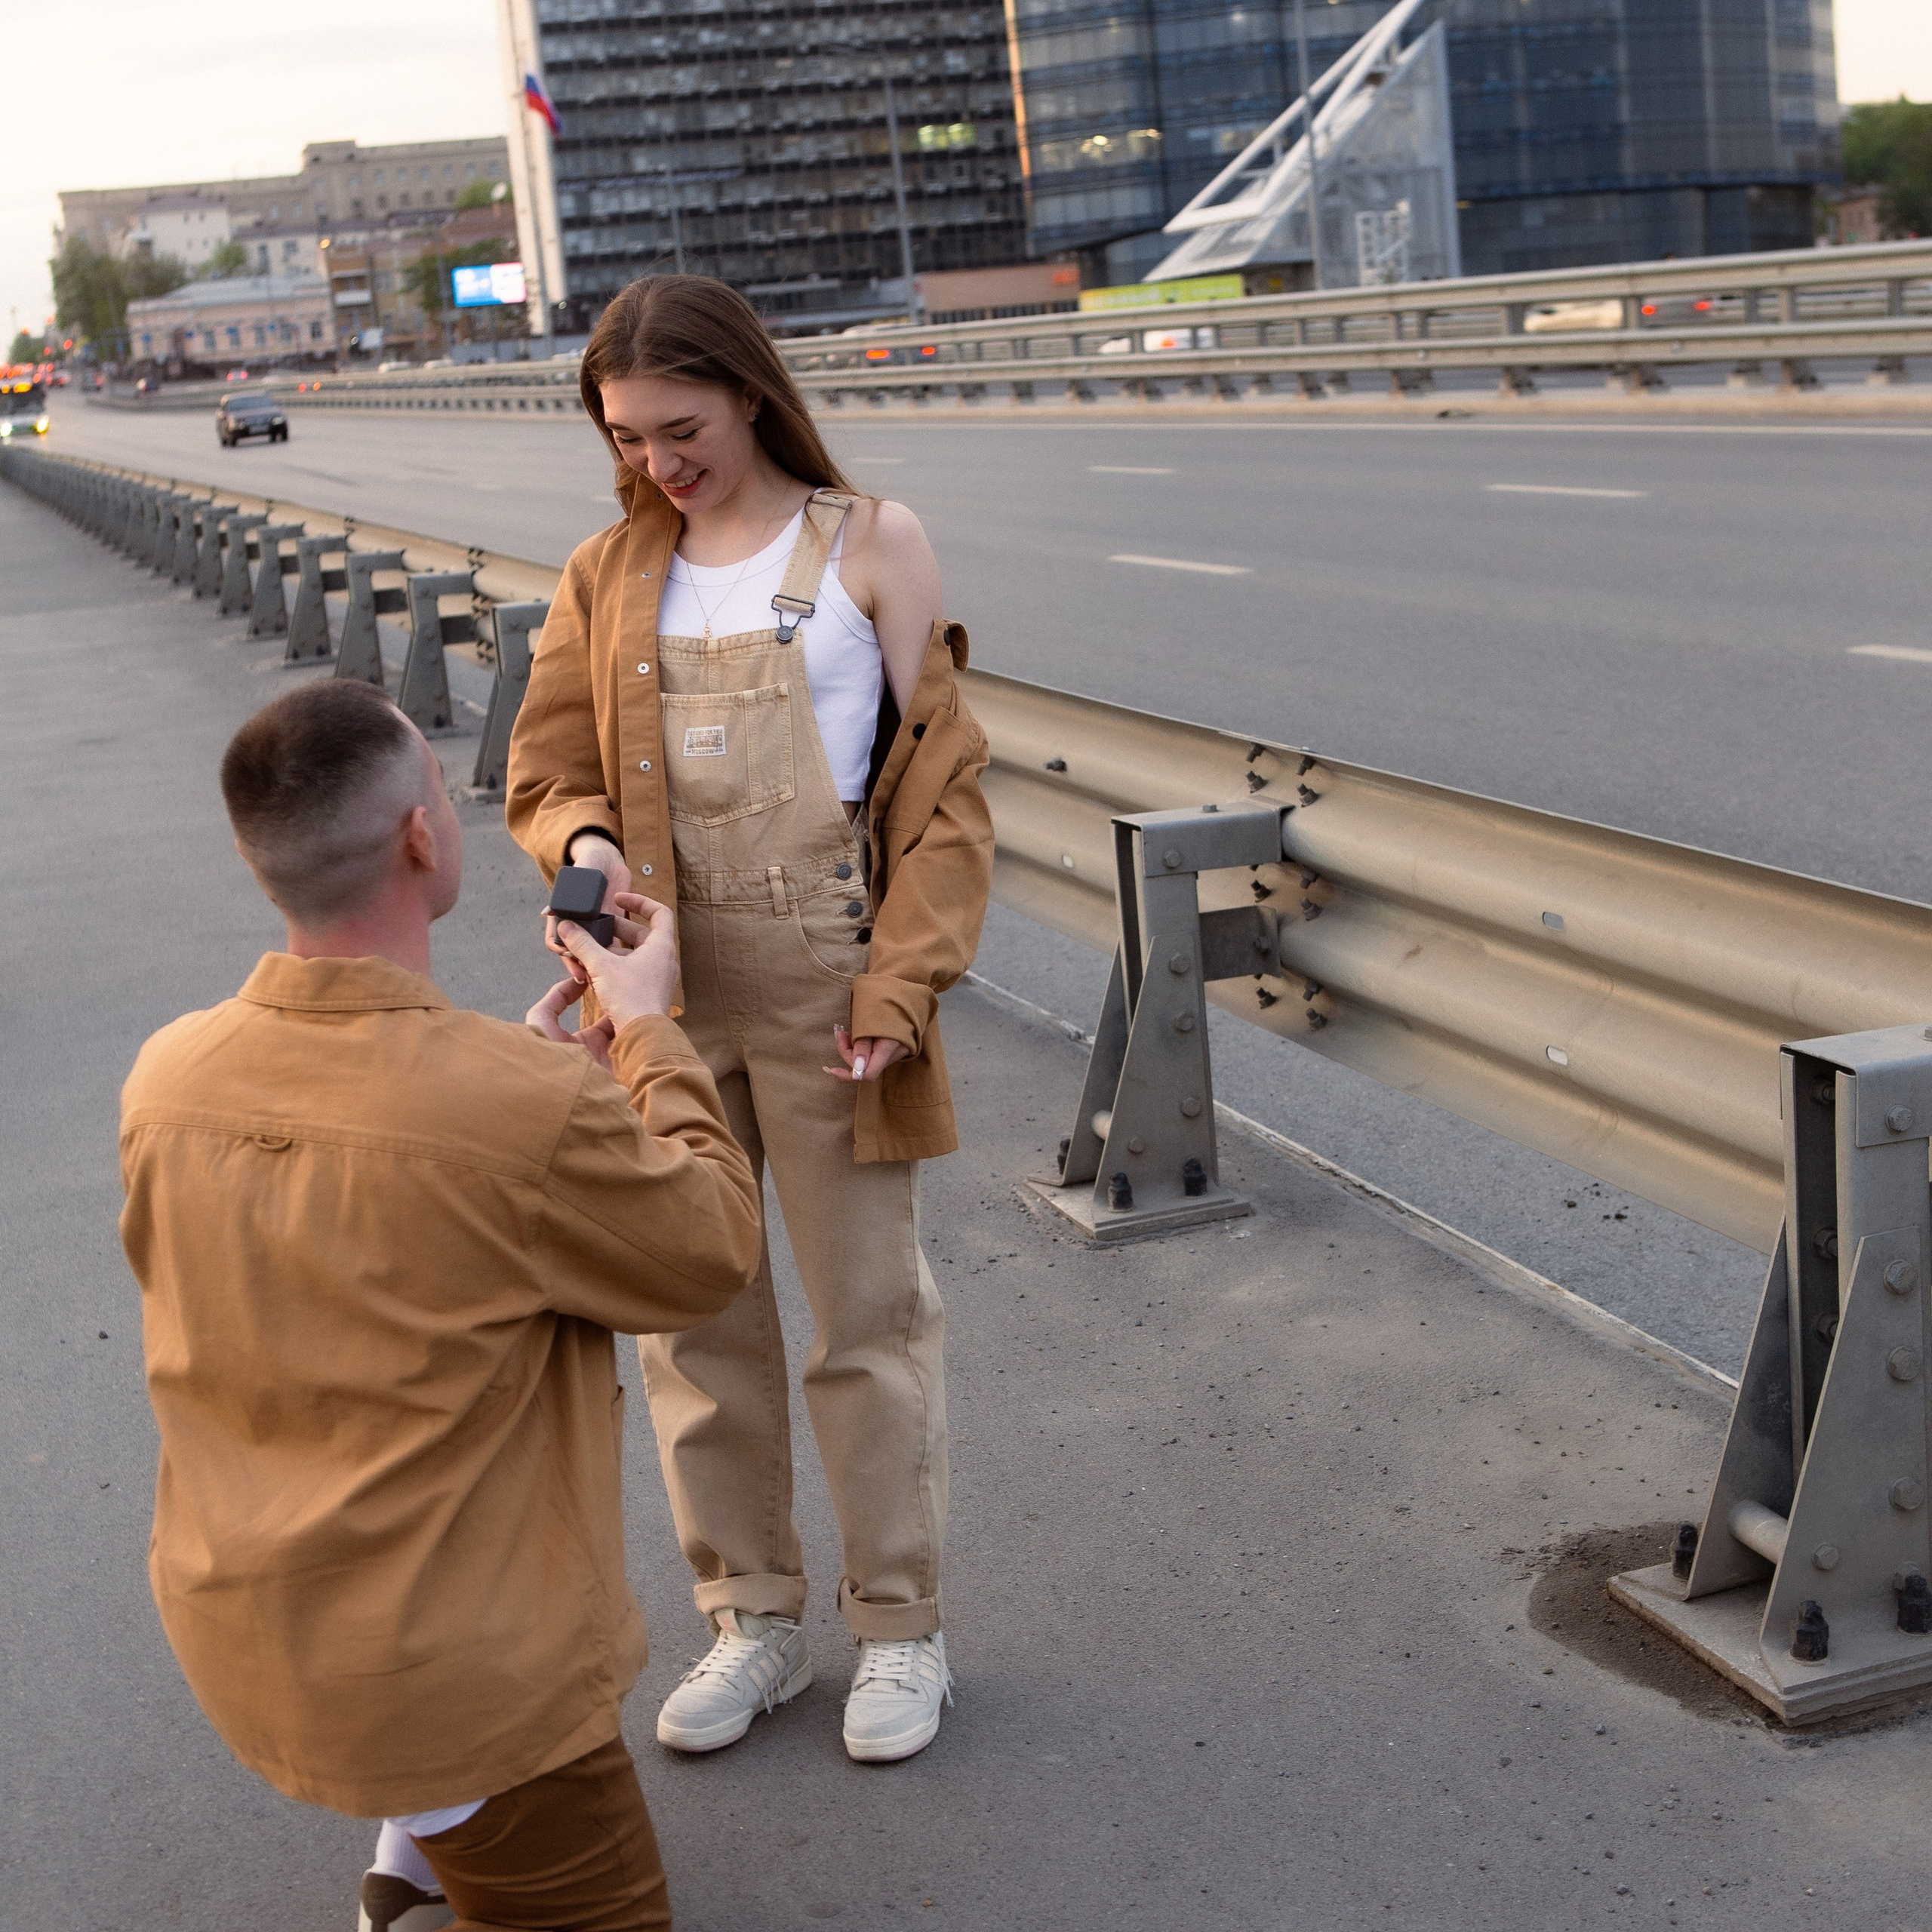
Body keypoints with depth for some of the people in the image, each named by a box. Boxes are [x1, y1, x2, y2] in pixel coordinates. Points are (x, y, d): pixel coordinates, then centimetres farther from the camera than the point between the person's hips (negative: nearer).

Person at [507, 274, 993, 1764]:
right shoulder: (608, 579, 8)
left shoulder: (870, 548, -2)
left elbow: (941, 786, -4)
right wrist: (583, 839, -15)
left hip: (824, 985, -4)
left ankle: (900, 1630, 23)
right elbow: (548, 768, 10)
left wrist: (902, 982, -13)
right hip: (664, 987, 4)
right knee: (691, 1317, 12)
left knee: (868, 1315, 6)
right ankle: (755, 1621, 29)